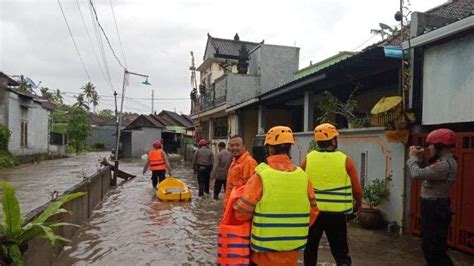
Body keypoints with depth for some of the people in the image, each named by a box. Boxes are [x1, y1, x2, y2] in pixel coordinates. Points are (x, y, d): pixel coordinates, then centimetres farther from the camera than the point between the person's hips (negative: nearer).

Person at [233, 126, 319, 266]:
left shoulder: (261, 176, -16)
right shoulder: (303, 176, -4)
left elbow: (241, 213, -13)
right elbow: (313, 212, 4)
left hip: (266, 246, -3)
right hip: (294, 246, 4)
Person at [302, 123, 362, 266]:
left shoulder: (307, 159, -4)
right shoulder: (346, 160, -7)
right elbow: (357, 189, 0)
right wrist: (358, 204, 19)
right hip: (336, 213, -1)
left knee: (310, 249, 18)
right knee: (341, 253, 10)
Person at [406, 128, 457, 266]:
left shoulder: (445, 165, -24)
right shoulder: (443, 162, 11)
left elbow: (417, 174, -28)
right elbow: (424, 173, 19)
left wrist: (413, 157, -12)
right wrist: (419, 157, 6)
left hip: (435, 210, -11)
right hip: (432, 208, 11)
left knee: (435, 249, -4)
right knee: (428, 246, 21)